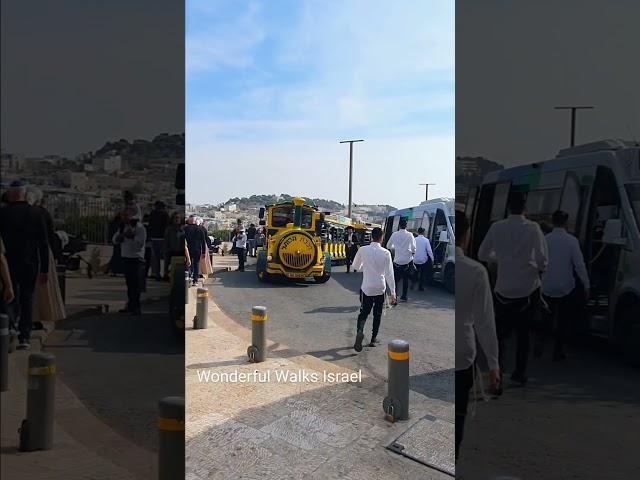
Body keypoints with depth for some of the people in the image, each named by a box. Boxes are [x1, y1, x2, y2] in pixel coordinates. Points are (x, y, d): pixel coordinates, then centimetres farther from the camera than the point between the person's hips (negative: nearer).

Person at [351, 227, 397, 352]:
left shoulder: (363, 250, -8)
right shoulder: (386, 253, -10)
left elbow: (355, 266, 6)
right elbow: (389, 274, -9)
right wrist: (393, 293, -5)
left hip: (366, 287, 0)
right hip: (380, 288, 0)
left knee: (364, 312, 10)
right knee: (377, 314, 17)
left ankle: (360, 331, -18)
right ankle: (373, 339, 23)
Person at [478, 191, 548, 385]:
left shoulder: (497, 228, -7)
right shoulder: (533, 228, -11)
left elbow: (482, 255, 3)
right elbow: (542, 260, -10)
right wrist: (540, 269, 12)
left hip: (503, 289, 0)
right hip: (528, 289, 0)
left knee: (502, 330, 14)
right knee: (524, 331, 15)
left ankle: (498, 364, -6)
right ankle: (520, 373, 20)